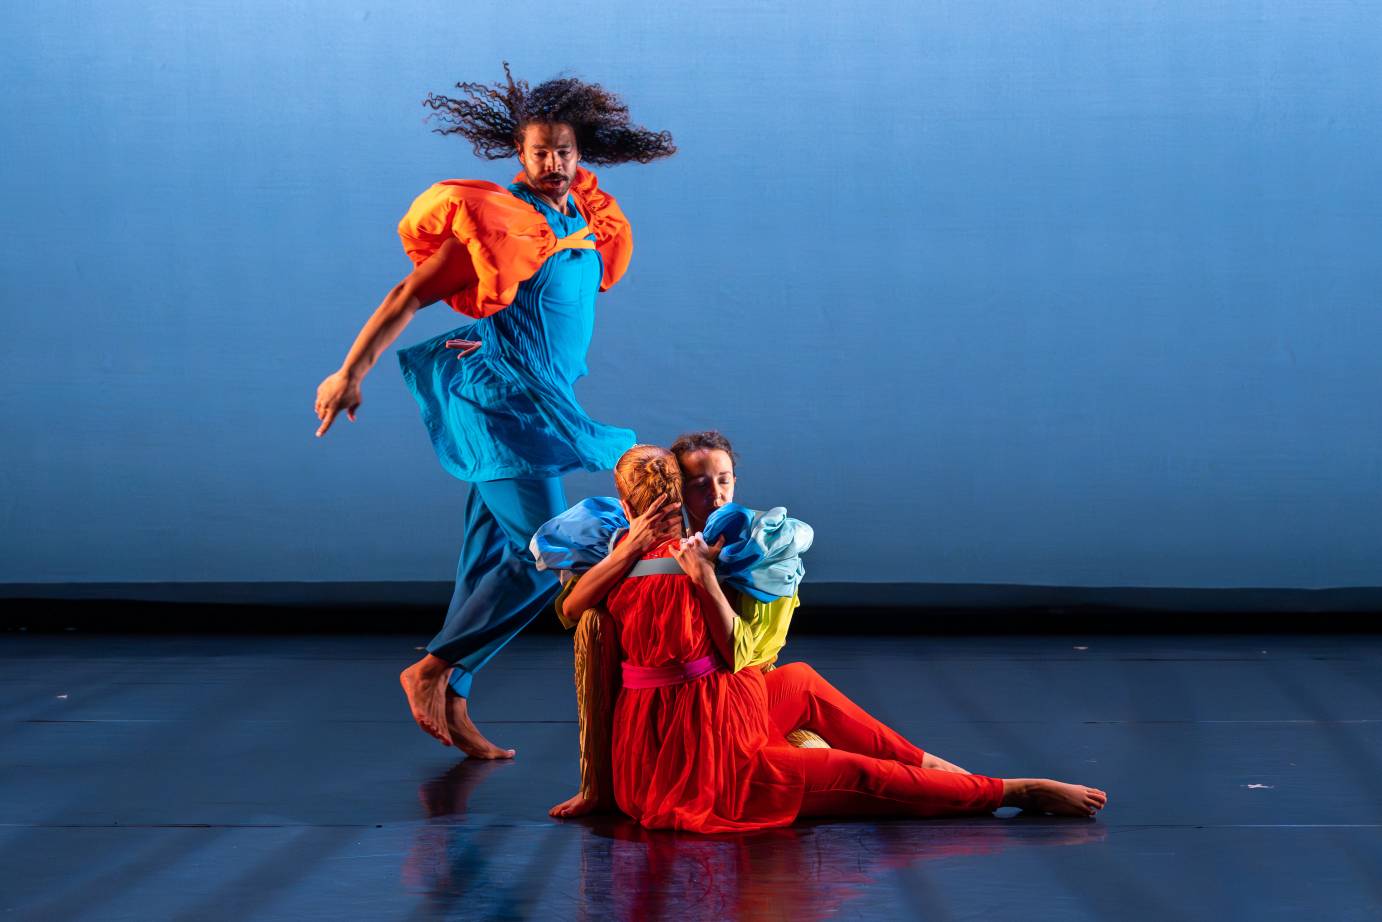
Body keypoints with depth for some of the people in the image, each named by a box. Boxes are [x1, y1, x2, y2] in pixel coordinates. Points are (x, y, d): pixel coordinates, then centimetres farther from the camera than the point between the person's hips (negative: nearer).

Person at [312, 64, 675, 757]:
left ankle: (452, 703, 13)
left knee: (492, 560, 8)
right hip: (500, 401, -8)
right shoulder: (493, 220, -11)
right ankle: (431, 671, -4)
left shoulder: (593, 225, 11)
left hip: (540, 407, 8)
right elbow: (408, 296, -8)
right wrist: (350, 373, -7)